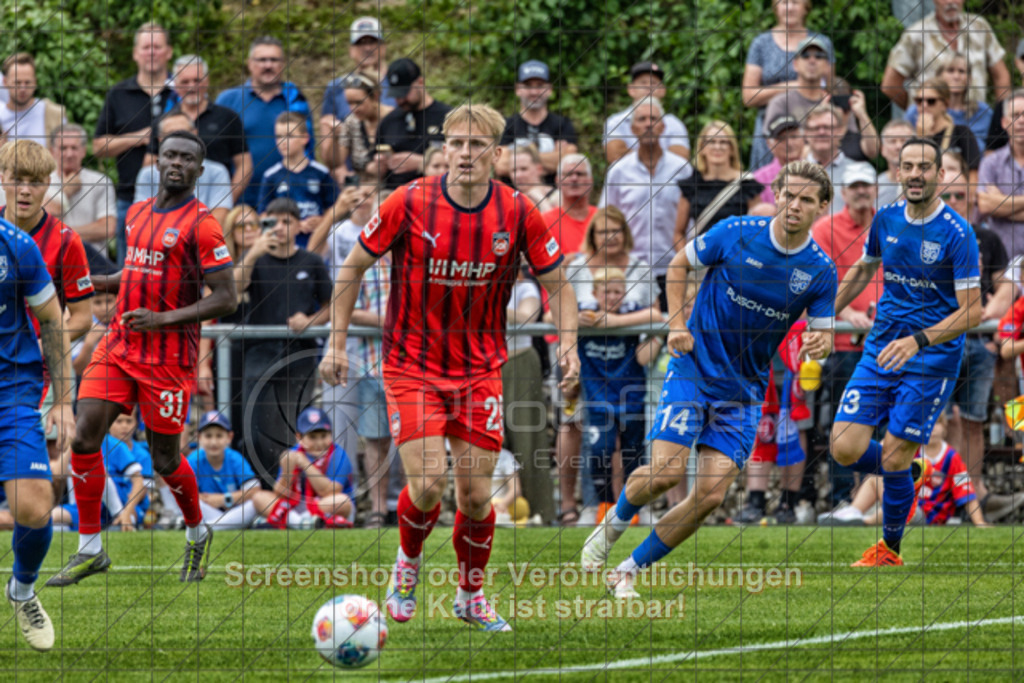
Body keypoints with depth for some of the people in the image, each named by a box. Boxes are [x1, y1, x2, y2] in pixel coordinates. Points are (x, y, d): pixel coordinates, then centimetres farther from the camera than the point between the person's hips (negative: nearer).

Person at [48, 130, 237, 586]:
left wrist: (163, 319, -21)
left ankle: (198, 535, 31)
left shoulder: (200, 225, -10)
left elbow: (226, 299, -13)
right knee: (84, 437, -8)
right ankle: (90, 550, 1)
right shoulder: (137, 214, 12)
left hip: (168, 357, -6)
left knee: (165, 460, 3)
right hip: (118, 347, 6)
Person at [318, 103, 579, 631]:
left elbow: (556, 285, 3)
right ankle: (408, 564, 17)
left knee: (476, 495, 1)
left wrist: (567, 340, -14)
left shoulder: (517, 212, -8)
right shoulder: (410, 203, -13)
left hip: (480, 369, 2)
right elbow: (353, 267, 0)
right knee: (427, 483, -15)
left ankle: (471, 596, 24)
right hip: (412, 365, -2)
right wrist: (336, 341, -3)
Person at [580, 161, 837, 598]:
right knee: (667, 471, -18)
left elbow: (822, 334, 3)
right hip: (694, 369, -2)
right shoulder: (737, 233, -9)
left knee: (711, 495, -8)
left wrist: (819, 344, -22)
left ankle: (629, 570, 8)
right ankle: (614, 524, 15)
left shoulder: (821, 271, -5)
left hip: (744, 392, 2)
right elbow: (679, 265, 6)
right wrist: (676, 324, -6)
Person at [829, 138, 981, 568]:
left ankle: (889, 549, 17)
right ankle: (916, 479, 24)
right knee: (846, 448, -6)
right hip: (880, 350, 5)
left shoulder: (956, 233, -14)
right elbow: (863, 270, 22)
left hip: (933, 358, -5)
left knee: (894, 459, -5)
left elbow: (972, 311, -15)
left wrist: (918, 341, -26)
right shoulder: (886, 219, 3)